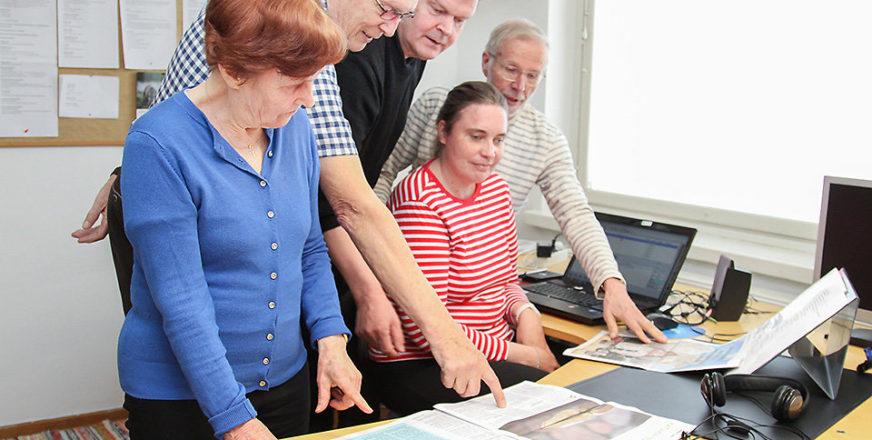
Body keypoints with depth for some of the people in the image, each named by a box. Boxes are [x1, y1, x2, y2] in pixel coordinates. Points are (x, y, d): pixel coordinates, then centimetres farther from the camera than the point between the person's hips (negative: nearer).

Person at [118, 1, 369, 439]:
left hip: (287, 378, 6)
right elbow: (181, 301, -22)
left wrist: (330, 340, -5)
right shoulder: (158, 144, -20)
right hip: (179, 394, -6)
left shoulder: (295, 127, -1)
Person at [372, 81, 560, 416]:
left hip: (496, 344, 8)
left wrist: (525, 313, -5)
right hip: (418, 365, -8)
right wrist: (524, 355, -17)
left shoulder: (496, 189, 8)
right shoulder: (418, 202, -19)